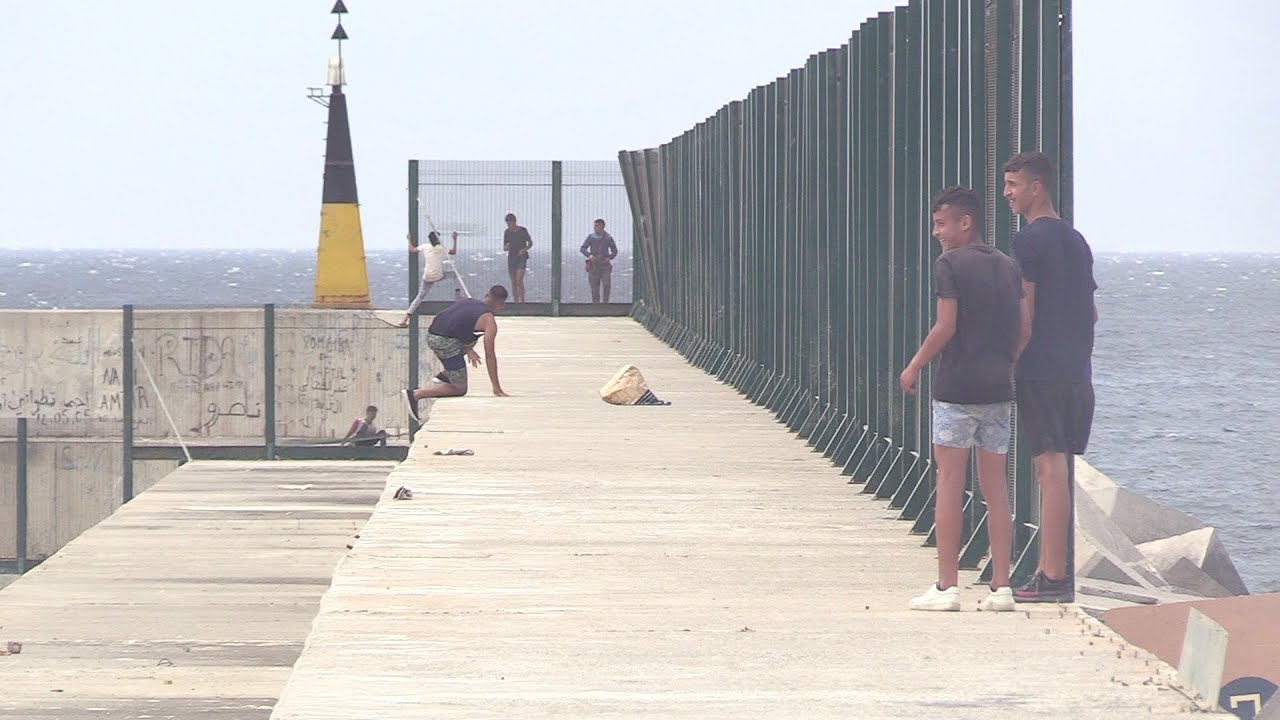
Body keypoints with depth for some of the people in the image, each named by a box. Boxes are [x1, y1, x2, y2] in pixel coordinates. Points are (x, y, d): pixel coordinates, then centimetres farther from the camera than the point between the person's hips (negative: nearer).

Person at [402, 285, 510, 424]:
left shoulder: (467, 301, 19)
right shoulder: (489, 322, -1)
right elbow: (489, 356, -3)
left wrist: (468, 350, 35)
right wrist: (496, 388, 1)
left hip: (431, 336, 8)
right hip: (445, 343, -8)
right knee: (460, 389, 5)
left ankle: (444, 375, 19)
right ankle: (414, 394, -7)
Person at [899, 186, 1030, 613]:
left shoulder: (950, 264, -7)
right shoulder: (1007, 266, 12)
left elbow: (946, 327, -12)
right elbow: (1024, 328, 11)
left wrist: (914, 367, -1)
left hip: (957, 386, -6)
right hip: (998, 388, 6)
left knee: (949, 481, -2)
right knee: (995, 485, 8)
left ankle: (947, 586, -3)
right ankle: (1001, 586, 5)